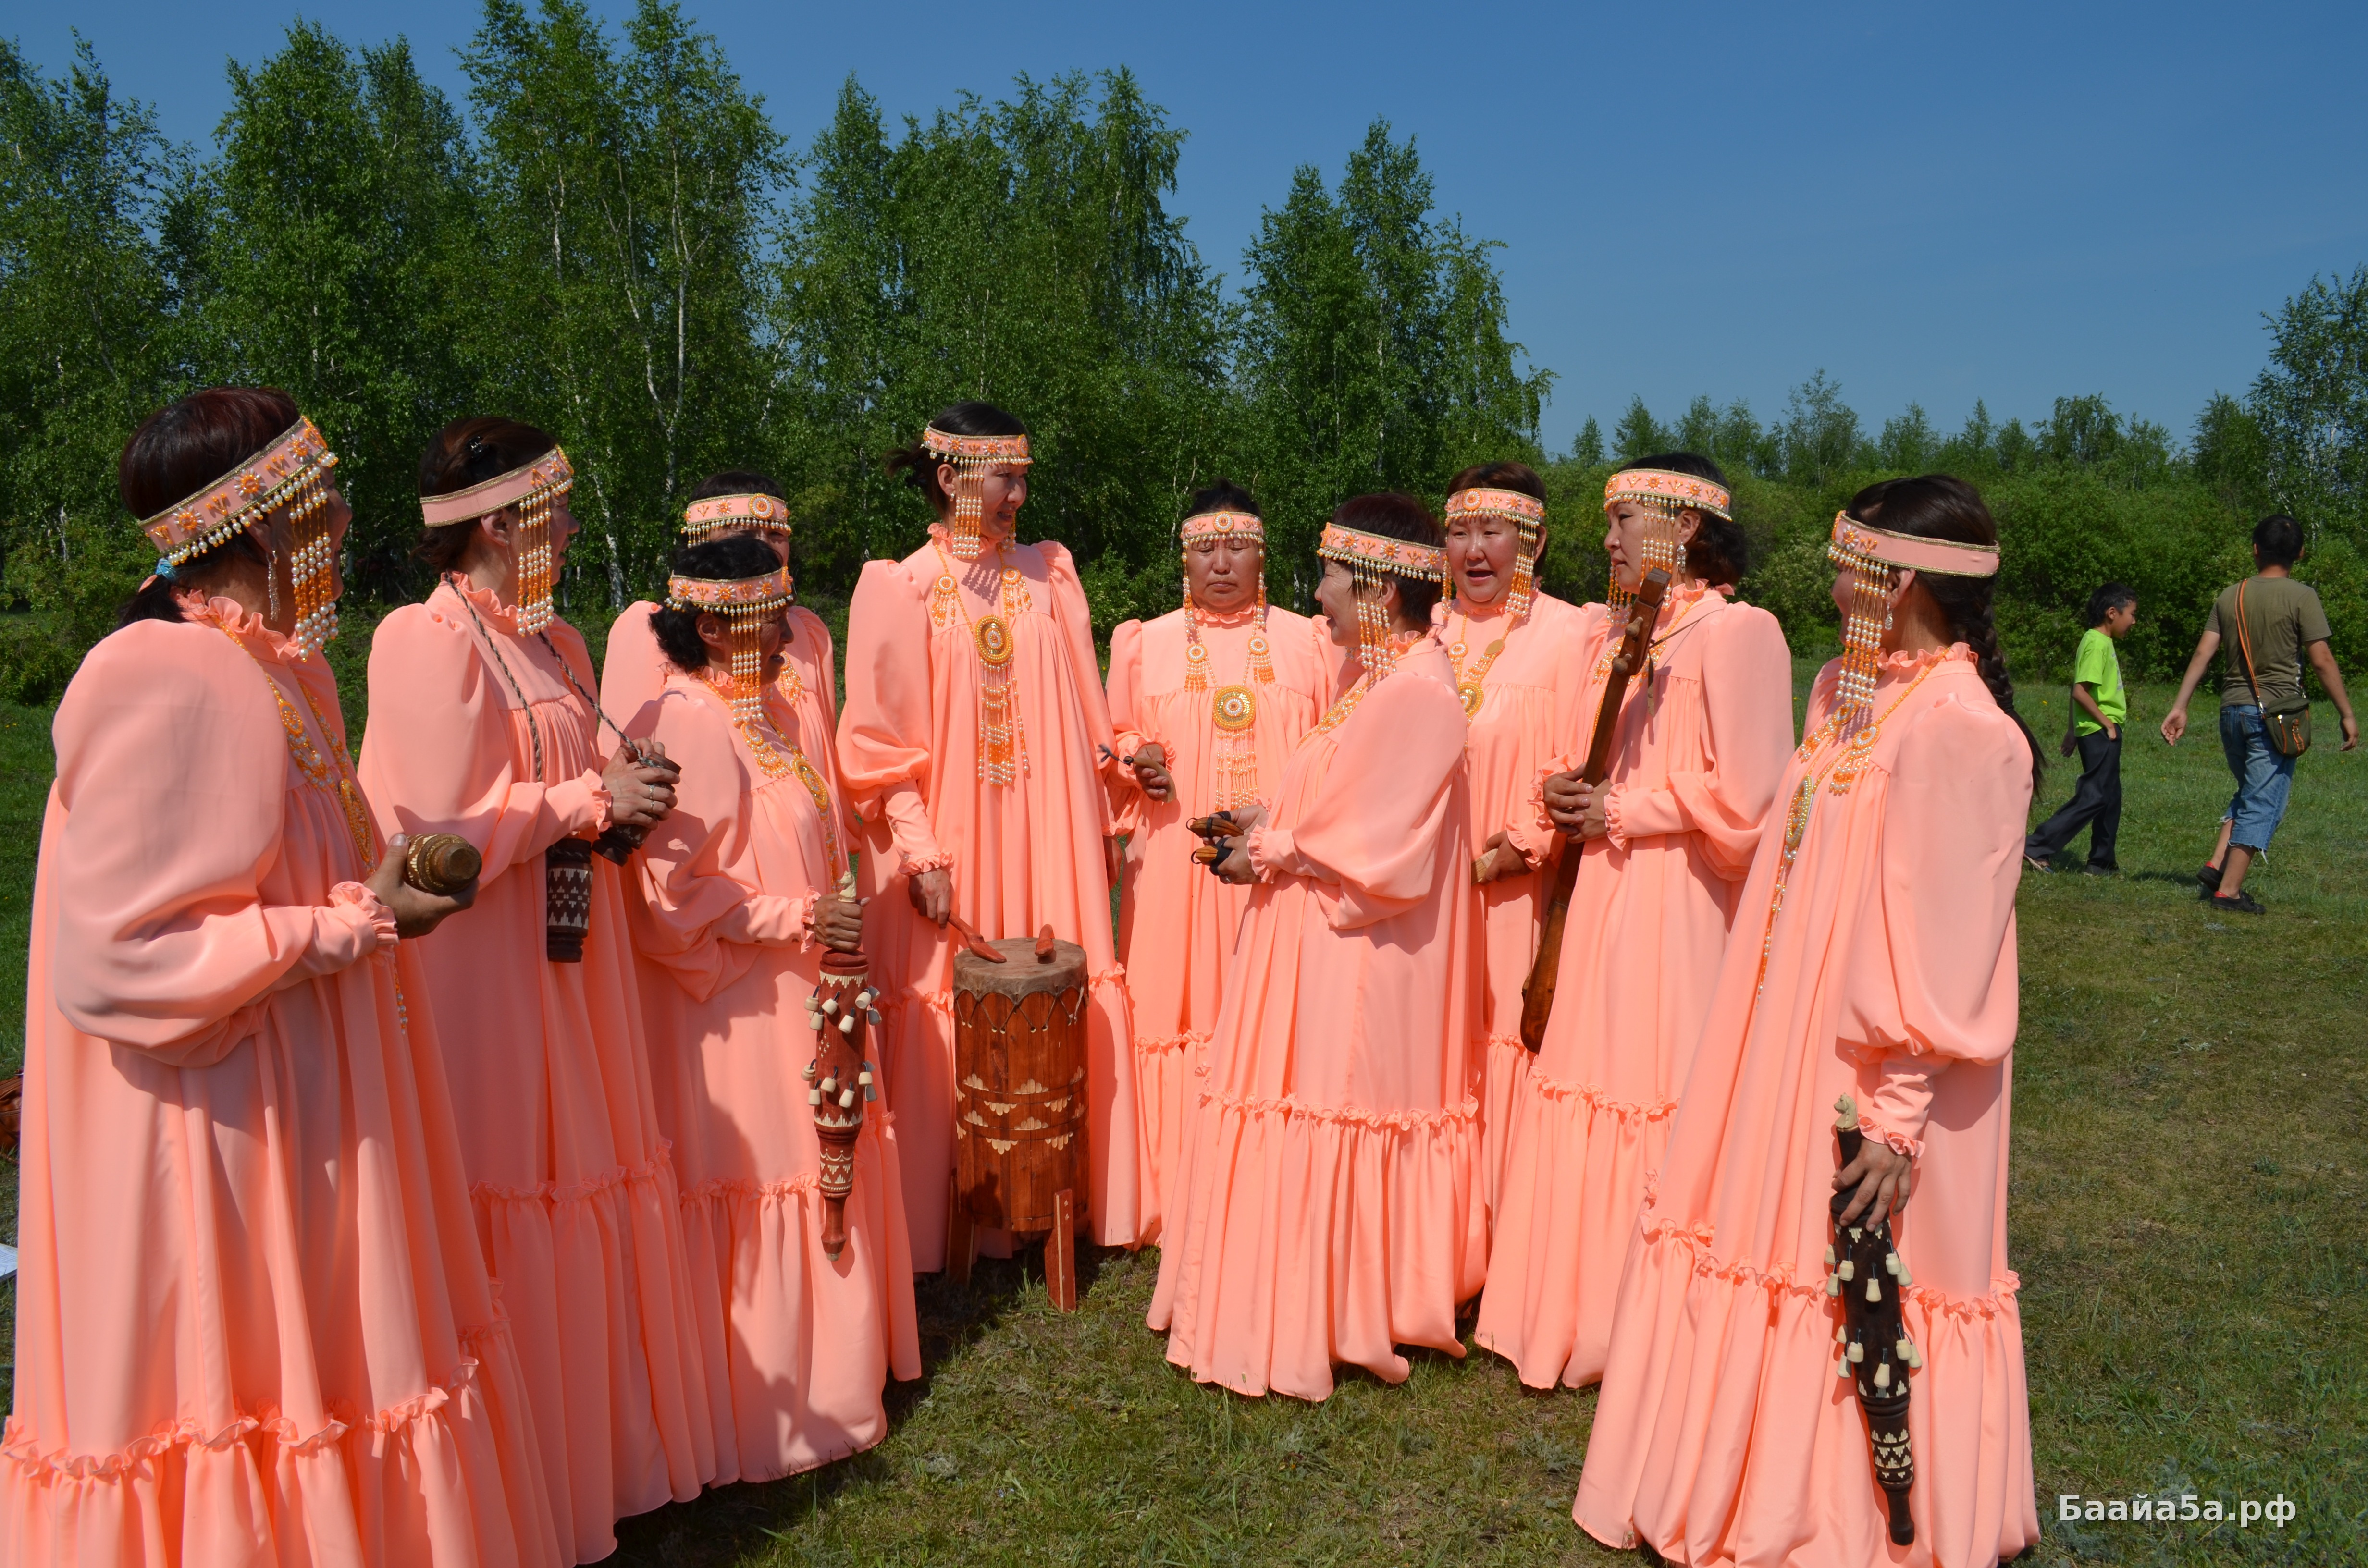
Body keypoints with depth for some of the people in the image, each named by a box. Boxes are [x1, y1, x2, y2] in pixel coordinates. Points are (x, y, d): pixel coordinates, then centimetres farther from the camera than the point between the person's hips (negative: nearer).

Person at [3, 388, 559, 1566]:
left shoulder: (274, 669, 8)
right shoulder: (169, 684, -20)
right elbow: (113, 956, -23)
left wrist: (379, 890, 7)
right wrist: (354, 926, -20)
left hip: (295, 1123, 9)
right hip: (221, 1148, -9)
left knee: (315, 1373, 18)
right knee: (252, 1389, 6)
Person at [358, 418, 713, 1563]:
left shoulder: (554, 641, 11)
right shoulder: (425, 642, -14)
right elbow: (449, 834, -18)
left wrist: (626, 795, 3)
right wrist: (590, 801, -15)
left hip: (571, 953, 8)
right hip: (486, 970, -8)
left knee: (589, 1187, 15)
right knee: (512, 1204, 3)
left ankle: (606, 1433, 31)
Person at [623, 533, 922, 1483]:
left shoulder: (776, 708, 9)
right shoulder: (687, 726, -19)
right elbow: (672, 890, -22)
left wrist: (836, 922, 10)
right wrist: (797, 919, -19)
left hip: (798, 993, 9)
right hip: (735, 1012, -9)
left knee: (821, 1175, 17)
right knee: (757, 1196, 3)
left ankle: (821, 1375, 34)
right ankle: (766, 1413, 20)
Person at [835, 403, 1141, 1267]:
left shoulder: (1049, 576, 8)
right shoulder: (900, 589, -2)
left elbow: (1084, 718, 11)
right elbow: (881, 741, -5)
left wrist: (1101, 825, 9)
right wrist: (919, 853, -12)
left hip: (1047, 843, 3)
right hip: (949, 849, -3)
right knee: (946, 1029, 0)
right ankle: (941, 1223, 15)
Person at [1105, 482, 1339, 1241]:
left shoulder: (1310, 644, 9)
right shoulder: (1145, 644, 9)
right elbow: (1116, 743, 14)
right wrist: (1138, 763, -8)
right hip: (1178, 871, 0)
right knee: (1182, 1017, 0)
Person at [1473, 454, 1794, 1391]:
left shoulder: (1738, 632, -8)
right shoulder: (1609, 636, 15)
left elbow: (1743, 790, -15)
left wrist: (1621, 810, -10)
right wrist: (1565, 799, 0)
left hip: (1680, 906, -7)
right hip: (1603, 895, 7)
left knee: (1661, 1088, -2)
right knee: (1588, 1085, 9)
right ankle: (1578, 1314, 22)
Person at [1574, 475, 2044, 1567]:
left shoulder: (1961, 728, -19)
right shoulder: (1844, 691, 6)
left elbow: (1946, 953, -20)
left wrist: (1899, 1118, -19)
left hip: (1868, 1069, -8)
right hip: (1785, 1037, 8)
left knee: (1860, 1294, 7)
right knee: (1766, 1245, 18)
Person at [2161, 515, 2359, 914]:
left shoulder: (2231, 595, 6)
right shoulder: (2301, 597, -7)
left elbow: (2203, 653, 3)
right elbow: (2322, 660, -9)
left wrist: (2179, 707, 5)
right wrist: (2347, 715, -3)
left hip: (2233, 711, 5)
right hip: (2279, 713, -5)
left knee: (2249, 794, 22)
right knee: (2263, 804, 0)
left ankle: (2217, 865, 9)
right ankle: (2228, 891, -2)